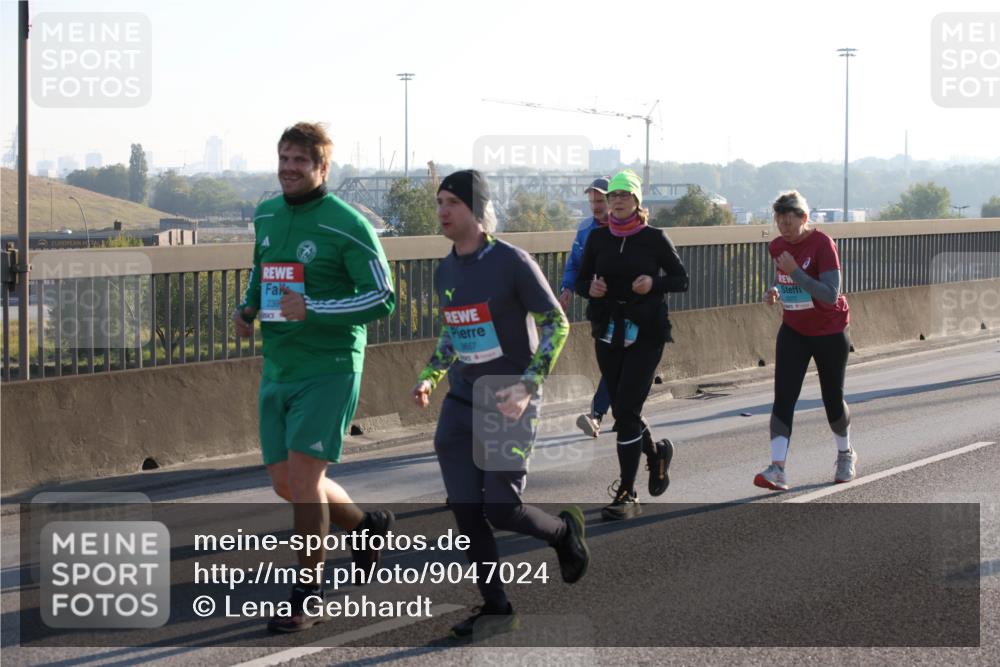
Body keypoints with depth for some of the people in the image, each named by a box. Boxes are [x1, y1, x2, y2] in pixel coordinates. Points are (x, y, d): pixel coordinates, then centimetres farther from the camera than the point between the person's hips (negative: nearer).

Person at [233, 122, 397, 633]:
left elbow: (383, 298, -13)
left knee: (302, 474, -12)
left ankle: (307, 598, 1)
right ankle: (365, 525, 38)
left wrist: (312, 311, -23)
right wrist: (247, 308, 5)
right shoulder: (266, 216, 10)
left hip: (329, 369, -7)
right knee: (285, 482, 10)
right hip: (276, 370, 7)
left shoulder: (347, 224, -12)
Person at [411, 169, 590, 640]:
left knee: (502, 511, -8)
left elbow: (557, 324, -10)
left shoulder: (511, 262, -12)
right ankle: (495, 609, 9)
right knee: (465, 510, -2)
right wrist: (430, 377, 7)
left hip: (509, 406, -6)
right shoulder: (445, 271, 8)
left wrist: (527, 385, -20)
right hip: (460, 404, 6)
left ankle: (564, 530, 25)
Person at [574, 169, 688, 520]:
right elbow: (581, 282, 12)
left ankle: (626, 494, -8)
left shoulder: (654, 238, -3)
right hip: (608, 333, 4)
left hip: (646, 333, -4)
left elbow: (681, 280, 2)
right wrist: (590, 289, -11)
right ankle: (656, 452, 41)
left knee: (626, 410, -12)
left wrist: (654, 283, -16)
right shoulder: (598, 238, 5)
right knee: (623, 412, 10)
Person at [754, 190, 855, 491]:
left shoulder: (823, 245, -21)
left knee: (833, 399, 10)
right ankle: (777, 469, -20)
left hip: (829, 334, -4)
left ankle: (845, 455, 37)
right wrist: (775, 291, -2)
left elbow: (831, 295, -28)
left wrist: (795, 272, -34)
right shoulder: (777, 247, -2)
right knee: (783, 397, -12)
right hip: (793, 332, 4)